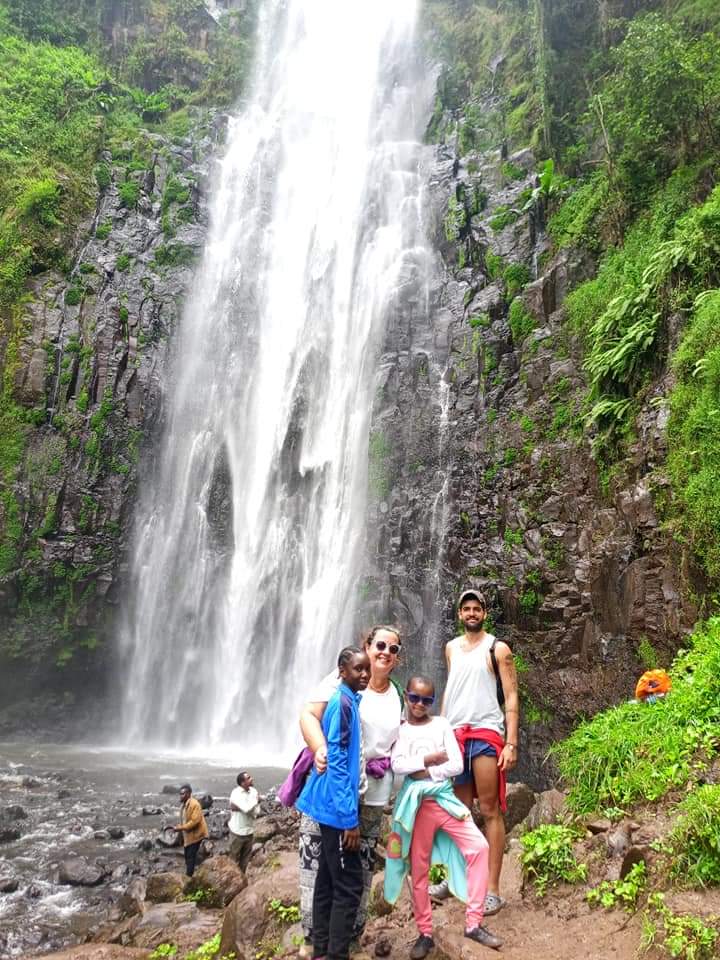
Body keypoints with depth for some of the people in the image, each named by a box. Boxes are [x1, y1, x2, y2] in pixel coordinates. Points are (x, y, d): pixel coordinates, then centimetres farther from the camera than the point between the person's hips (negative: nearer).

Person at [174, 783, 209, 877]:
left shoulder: (194, 804, -22)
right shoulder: (184, 804, 8)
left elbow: (195, 821, -27)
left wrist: (181, 828, -25)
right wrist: (180, 827, 4)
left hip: (195, 835, -9)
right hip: (188, 835, 9)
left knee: (191, 856, -6)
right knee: (188, 856, 17)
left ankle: (189, 876, 2)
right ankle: (189, 875, 30)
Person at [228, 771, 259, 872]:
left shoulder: (253, 791, -3)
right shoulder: (236, 794, -20)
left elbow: (255, 812, -9)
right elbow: (247, 808, -32)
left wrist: (240, 808, -23)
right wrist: (256, 800, -14)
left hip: (249, 831, 6)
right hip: (238, 831, -6)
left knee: (245, 858, 18)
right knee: (235, 858, 9)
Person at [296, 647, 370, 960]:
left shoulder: (349, 701, 9)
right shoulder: (341, 702, -19)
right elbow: (336, 763, -22)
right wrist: (349, 818, -21)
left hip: (333, 805, 9)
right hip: (337, 807, -9)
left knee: (329, 881, 15)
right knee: (349, 884, -3)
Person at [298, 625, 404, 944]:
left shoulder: (398, 696, 10)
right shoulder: (343, 679, -6)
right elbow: (309, 715, -14)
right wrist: (320, 748, -30)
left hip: (372, 795, 4)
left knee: (361, 867, 12)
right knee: (316, 861, 1)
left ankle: (351, 936, 28)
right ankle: (313, 935, 19)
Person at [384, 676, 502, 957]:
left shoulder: (441, 724, 4)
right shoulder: (400, 729, 2)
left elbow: (457, 765, -4)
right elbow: (397, 765, -14)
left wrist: (426, 772, -12)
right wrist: (431, 759, -13)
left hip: (445, 799, 1)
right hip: (417, 804, -1)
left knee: (478, 846, -14)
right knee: (418, 869, 7)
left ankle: (473, 923, -3)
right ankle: (425, 933, 24)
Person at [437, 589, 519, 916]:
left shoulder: (497, 649, -2)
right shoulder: (452, 648, 13)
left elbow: (511, 697, -5)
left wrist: (511, 744, -13)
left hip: (485, 733, -5)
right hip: (454, 734, 5)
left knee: (489, 811, -2)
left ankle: (492, 890, 3)